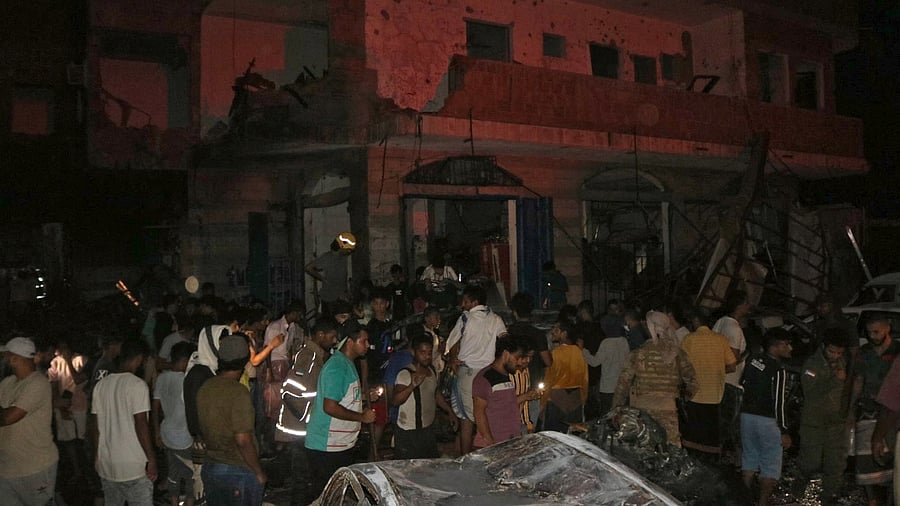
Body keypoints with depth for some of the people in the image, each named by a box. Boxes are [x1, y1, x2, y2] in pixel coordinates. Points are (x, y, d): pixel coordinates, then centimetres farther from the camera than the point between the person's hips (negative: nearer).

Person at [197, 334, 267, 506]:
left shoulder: (204, 388, 1)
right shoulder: (239, 392, -21)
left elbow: (203, 429, 10)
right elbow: (243, 440, -22)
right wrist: (259, 473, -11)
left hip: (210, 468, 7)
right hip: (239, 472, -7)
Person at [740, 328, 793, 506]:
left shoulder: (753, 360, 4)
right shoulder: (778, 370, -17)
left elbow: (743, 384, 14)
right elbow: (778, 403, -17)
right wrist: (784, 431, -12)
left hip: (747, 416, 7)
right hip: (767, 421, -7)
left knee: (749, 460, 16)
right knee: (770, 467, 5)